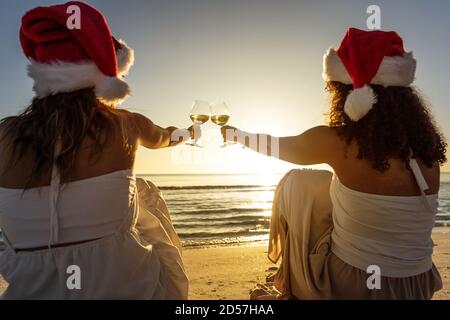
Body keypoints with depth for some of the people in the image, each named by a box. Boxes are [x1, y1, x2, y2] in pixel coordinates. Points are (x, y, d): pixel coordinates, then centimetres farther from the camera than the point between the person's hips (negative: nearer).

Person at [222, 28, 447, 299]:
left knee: (295, 184, 11)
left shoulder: (336, 142, -20)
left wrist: (235, 134, 20)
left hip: (348, 287, -5)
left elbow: (278, 146, 0)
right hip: (416, 288, 6)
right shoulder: (427, 149, -5)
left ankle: (289, 288, 34)